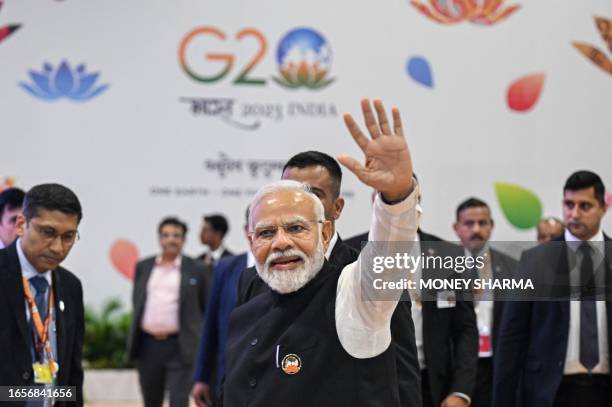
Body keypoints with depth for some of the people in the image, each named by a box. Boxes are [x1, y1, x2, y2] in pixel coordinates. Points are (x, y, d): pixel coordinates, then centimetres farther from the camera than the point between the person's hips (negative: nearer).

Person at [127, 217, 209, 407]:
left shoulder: (196, 269, 1)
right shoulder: (143, 267, 9)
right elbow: (137, 302, 16)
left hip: (180, 347, -3)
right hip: (147, 345, 4)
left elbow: (206, 307, 4)